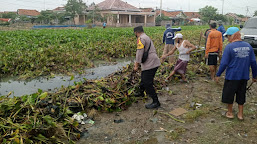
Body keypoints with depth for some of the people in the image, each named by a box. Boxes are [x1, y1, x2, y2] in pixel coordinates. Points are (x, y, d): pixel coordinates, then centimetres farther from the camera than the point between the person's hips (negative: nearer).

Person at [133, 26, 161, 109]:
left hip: (150, 64, -11)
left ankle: (156, 102, -3)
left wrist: (136, 65, -14)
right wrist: (137, 63, 32)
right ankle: (141, 93, 47)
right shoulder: (146, 37, 22)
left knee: (147, 83, -8)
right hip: (152, 63, 11)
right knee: (143, 79, 26)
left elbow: (139, 53, -19)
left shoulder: (141, 39, -12)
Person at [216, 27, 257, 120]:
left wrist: (218, 75, -5)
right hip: (244, 76, 5)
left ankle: (230, 113, 25)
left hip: (232, 77, -5)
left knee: (229, 94, 13)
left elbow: (224, 63, -15)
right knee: (241, 95, 17)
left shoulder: (229, 47, -14)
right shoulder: (248, 46, 1)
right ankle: (240, 114, 26)